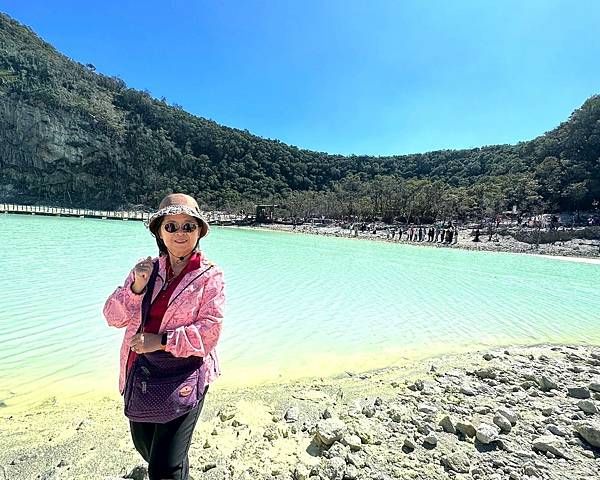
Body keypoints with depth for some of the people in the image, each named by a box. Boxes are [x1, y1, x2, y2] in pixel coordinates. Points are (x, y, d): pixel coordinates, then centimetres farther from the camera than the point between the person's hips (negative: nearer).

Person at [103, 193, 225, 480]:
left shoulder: (209, 276, -12)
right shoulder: (146, 269, 2)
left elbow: (210, 331, -17)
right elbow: (114, 317, -2)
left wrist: (161, 341, -21)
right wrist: (136, 287, -17)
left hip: (183, 378, -5)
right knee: (144, 446, 28)